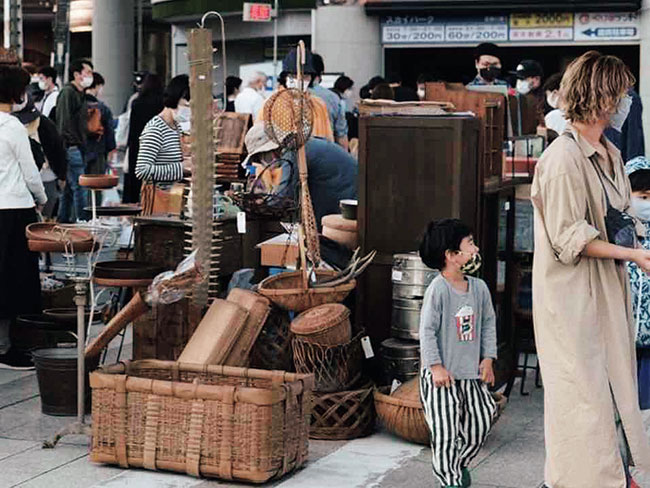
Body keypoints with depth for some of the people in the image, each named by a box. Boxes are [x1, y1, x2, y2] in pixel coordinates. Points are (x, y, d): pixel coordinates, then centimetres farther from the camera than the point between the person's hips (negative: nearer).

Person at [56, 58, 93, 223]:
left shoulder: (80, 94, 20)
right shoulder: (68, 92, -11)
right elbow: (65, 121, -18)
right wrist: (74, 142, -20)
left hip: (77, 148, 10)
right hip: (72, 147, -10)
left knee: (70, 188, 13)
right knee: (79, 188, -10)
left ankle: (63, 221, 18)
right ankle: (83, 221, -9)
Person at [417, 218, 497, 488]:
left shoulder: (479, 287, 4)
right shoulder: (438, 289, -15)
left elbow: (488, 322, 14)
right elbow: (427, 329, -15)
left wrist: (488, 358, 7)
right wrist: (436, 366, -17)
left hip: (471, 373, 6)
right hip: (442, 375, -6)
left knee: (480, 422, 11)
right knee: (445, 431, -4)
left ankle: (460, 462, 35)